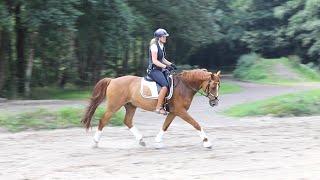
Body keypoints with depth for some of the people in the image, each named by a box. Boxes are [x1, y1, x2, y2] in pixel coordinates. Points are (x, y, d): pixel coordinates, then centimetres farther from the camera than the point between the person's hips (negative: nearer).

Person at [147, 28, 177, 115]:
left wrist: (170, 64, 9)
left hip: (160, 70, 10)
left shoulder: (162, 46, 14)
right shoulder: (154, 46, -13)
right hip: (153, 70, -10)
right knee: (165, 85, -27)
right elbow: (154, 61, -18)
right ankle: (158, 107, -23)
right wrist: (165, 66, -21)